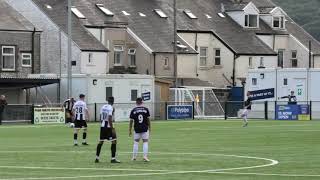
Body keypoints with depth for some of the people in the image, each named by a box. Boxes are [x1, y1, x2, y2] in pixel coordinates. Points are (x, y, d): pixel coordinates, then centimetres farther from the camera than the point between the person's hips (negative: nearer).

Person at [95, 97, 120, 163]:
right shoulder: (111, 108, -14)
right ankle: (113, 158, -4)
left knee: (101, 141, 15)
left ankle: (97, 158, 17)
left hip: (102, 126, 7)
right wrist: (112, 129, -19)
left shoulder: (103, 107, 8)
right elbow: (110, 119, -20)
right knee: (114, 141, -1)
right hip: (109, 126, -7)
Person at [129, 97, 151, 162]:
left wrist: (130, 130, 6)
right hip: (145, 129, 0)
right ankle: (145, 156, -7)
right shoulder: (146, 109, -2)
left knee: (136, 142, 13)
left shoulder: (133, 111, -3)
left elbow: (131, 121, -1)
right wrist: (149, 128, 12)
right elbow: (148, 120, 1)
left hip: (137, 129, 0)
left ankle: (134, 156, 14)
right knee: (145, 142, 4)